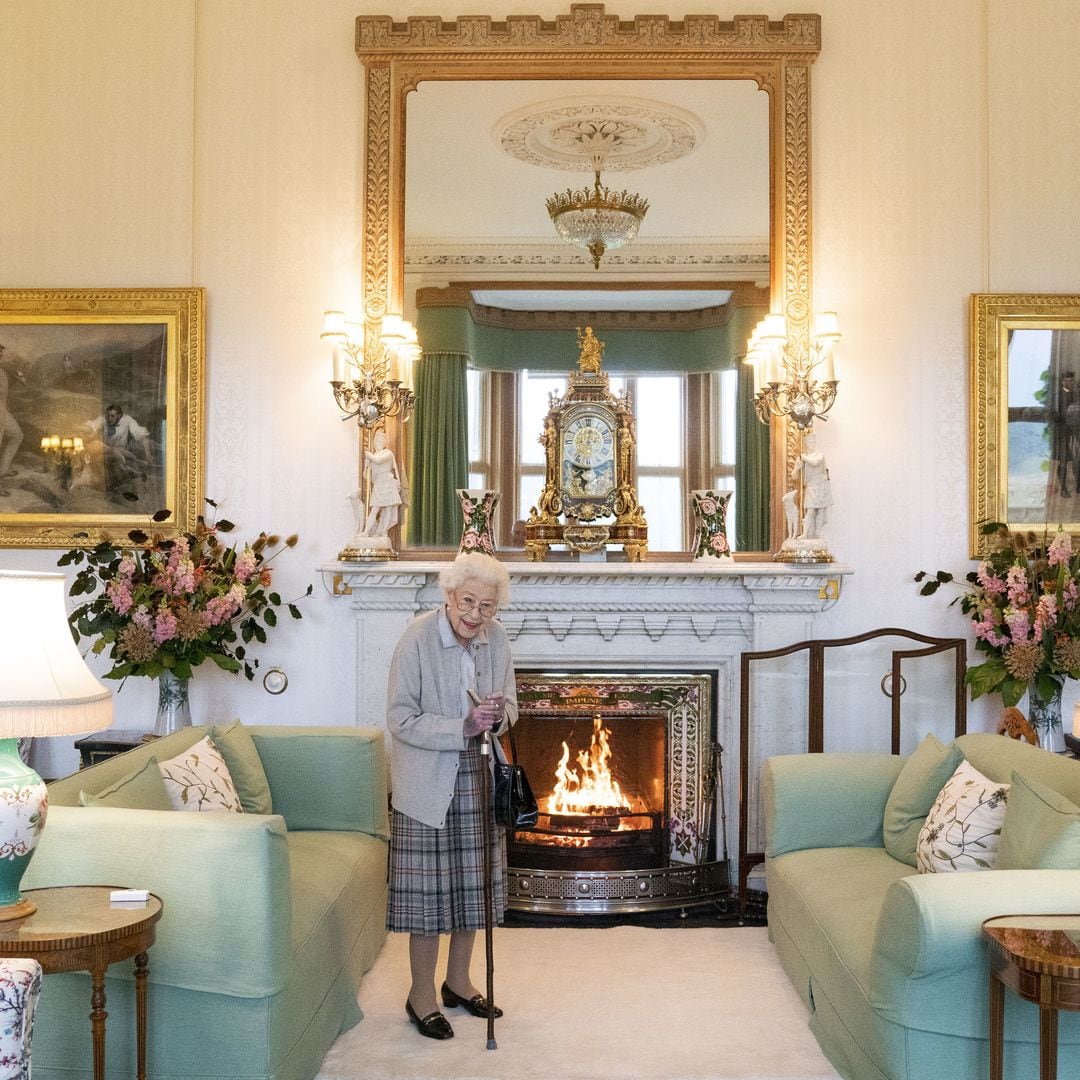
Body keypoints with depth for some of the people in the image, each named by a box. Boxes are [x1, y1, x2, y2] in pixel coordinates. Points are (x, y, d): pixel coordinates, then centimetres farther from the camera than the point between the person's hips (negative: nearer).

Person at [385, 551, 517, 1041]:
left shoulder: (496, 638, -2)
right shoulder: (417, 638, -18)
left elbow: (510, 705, 9)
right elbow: (401, 720, -17)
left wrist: (499, 715, -15)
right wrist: (463, 728, -27)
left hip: (477, 779, 5)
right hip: (427, 783, -5)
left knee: (472, 884, 14)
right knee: (428, 888, 1)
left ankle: (458, 981, 32)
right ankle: (421, 994, 18)